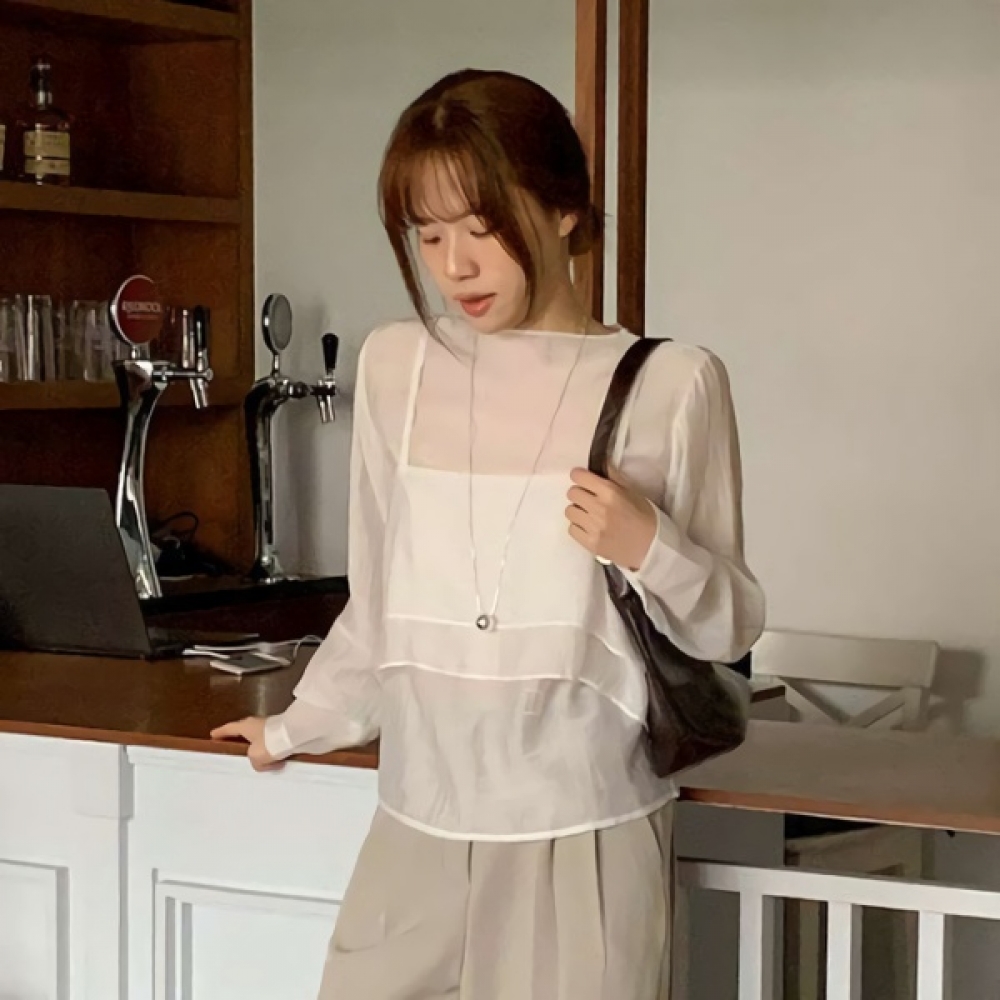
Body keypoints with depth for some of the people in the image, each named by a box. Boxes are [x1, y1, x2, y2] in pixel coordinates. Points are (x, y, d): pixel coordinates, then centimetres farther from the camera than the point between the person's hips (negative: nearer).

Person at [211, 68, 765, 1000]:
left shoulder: (668, 383, -5)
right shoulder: (396, 365, 3)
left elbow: (730, 627, 2)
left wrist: (649, 550, -16)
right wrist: (299, 728, 24)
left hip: (583, 836, -3)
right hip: (416, 829, 3)